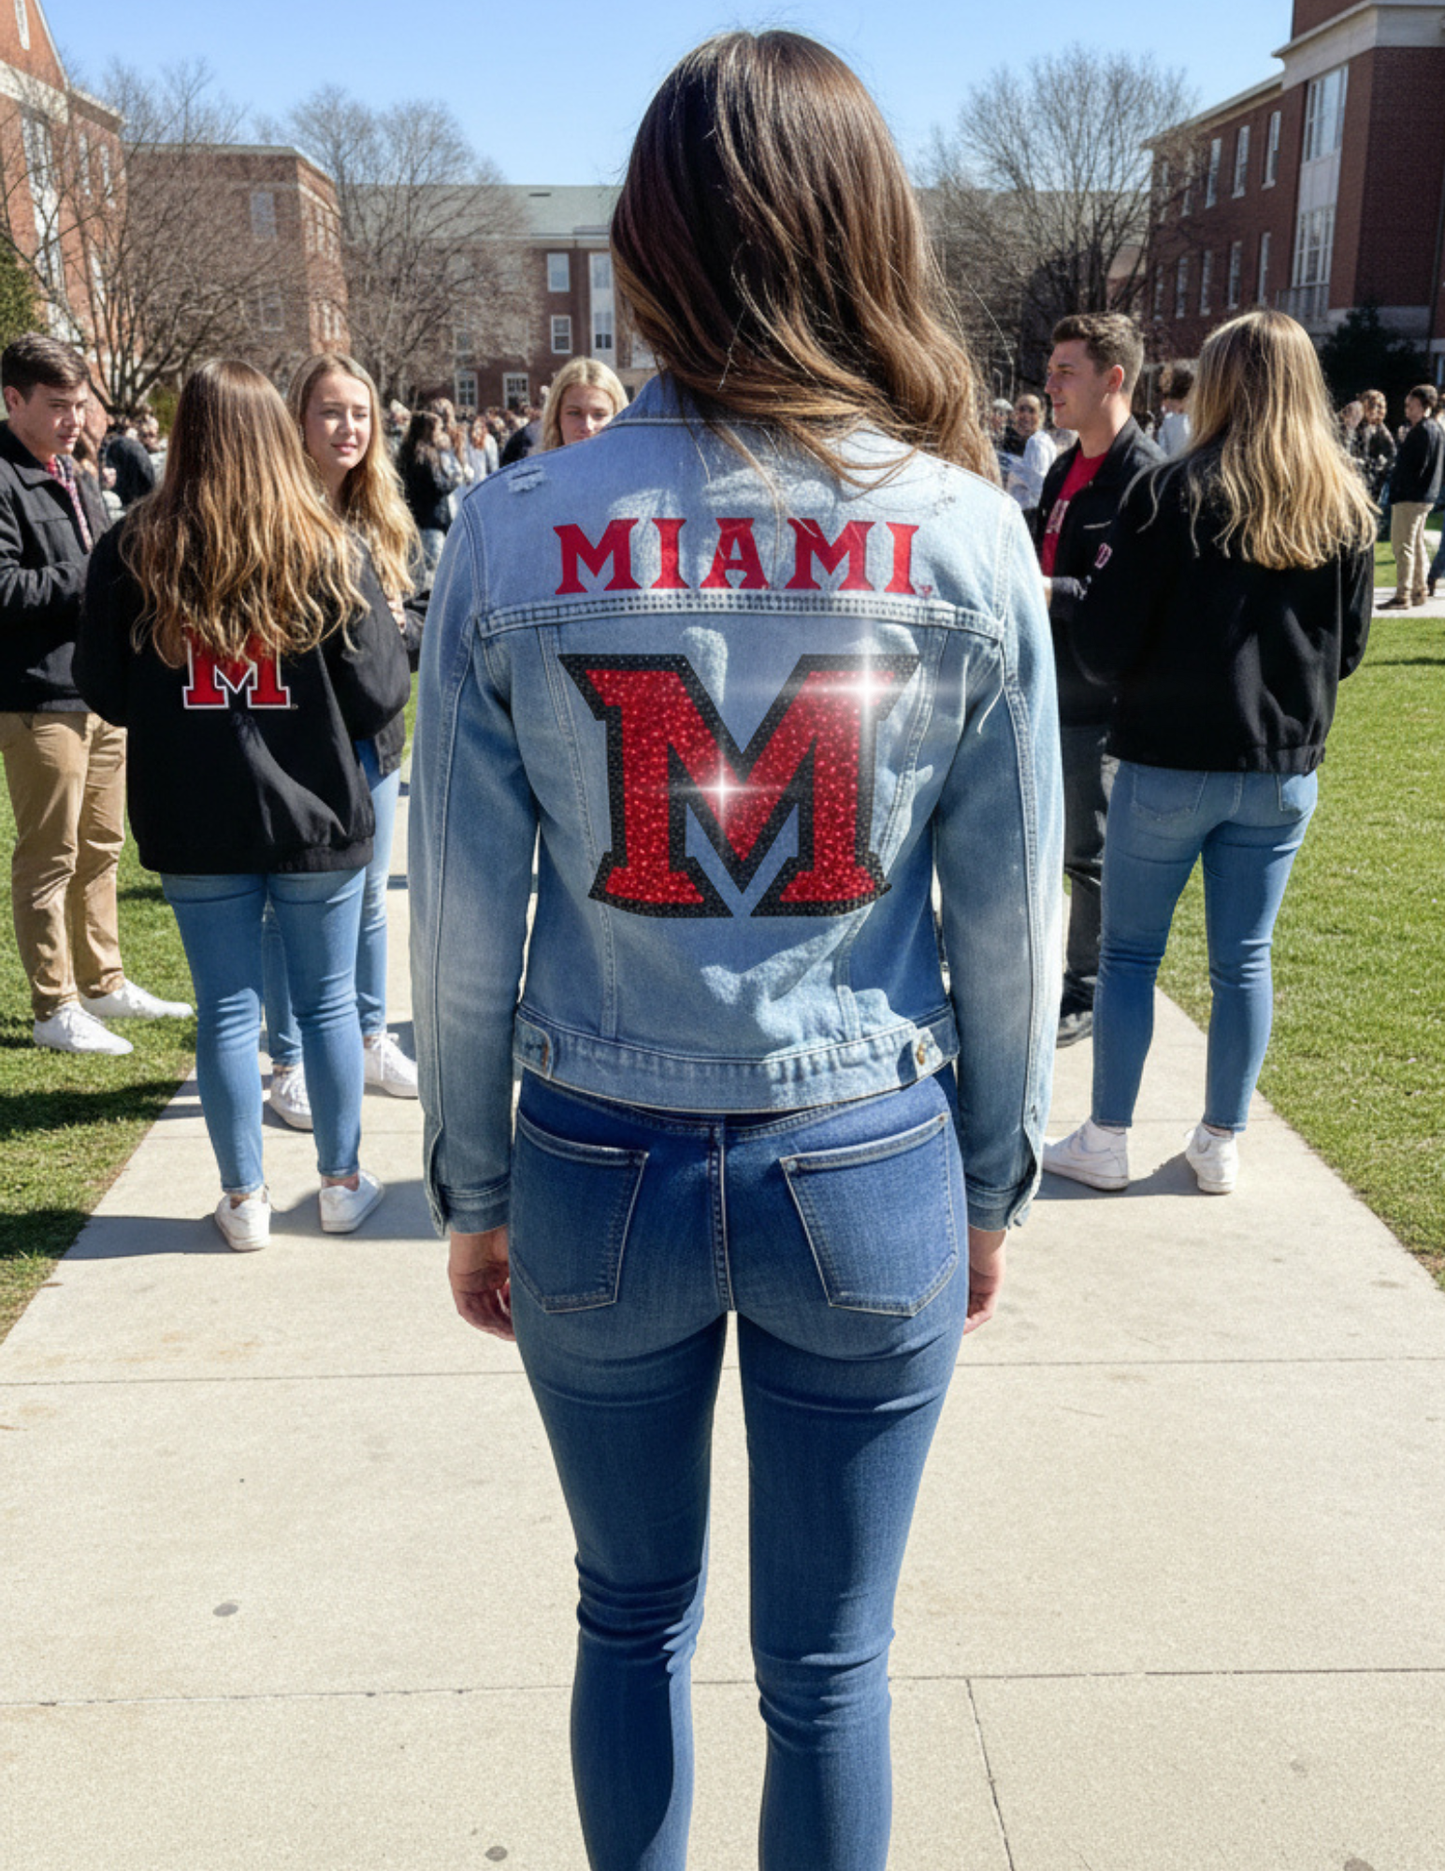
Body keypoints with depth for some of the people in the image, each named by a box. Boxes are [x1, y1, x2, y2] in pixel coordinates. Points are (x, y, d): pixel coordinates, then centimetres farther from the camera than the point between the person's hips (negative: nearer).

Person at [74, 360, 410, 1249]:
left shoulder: (135, 553, -5)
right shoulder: (330, 551, -9)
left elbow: (106, 692, 0)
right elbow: (381, 694, -7)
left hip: (195, 829, 1)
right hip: (316, 818, -1)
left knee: (228, 1009, 10)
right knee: (329, 1001, 12)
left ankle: (244, 1198, 21)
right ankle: (343, 1184, 24)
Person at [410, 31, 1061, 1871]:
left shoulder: (512, 533, -9)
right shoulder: (968, 534, -8)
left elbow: (465, 923, -5)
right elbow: (1008, 919, -3)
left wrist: (473, 1194, 9)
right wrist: (991, 1186, 11)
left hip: (602, 1175, 1)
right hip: (868, 1174, 0)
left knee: (633, 1620, 25)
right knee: (830, 1665, 19)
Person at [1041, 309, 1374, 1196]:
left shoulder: (1173, 493, -11)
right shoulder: (1347, 507, 3)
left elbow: (1103, 646, -11)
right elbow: (1349, 647, 10)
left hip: (1170, 763, -4)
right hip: (1286, 770, 4)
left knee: (1130, 953, 8)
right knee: (1244, 959, 12)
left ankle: (1105, 1141, 15)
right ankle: (1222, 1144, 21)